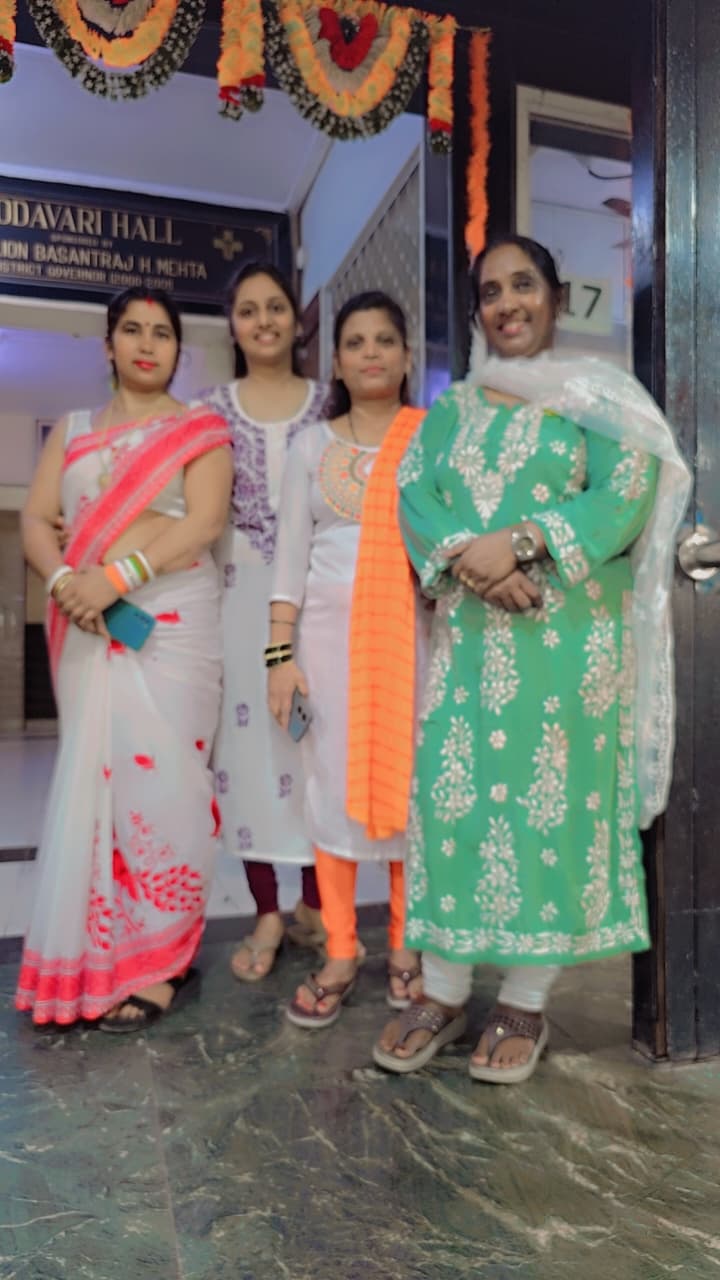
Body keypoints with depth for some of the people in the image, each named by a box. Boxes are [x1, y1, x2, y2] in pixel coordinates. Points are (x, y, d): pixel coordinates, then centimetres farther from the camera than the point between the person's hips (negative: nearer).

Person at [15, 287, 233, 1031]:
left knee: (157, 774, -7)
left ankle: (161, 959, 4)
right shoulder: (73, 430, 18)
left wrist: (117, 576, -19)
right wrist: (63, 579, -12)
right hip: (87, 625, 4)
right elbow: (36, 520, 9)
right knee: (93, 775, 3)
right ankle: (93, 958, 13)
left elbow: (205, 521, -8)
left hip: (171, 617, -3)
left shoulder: (200, 430, 7)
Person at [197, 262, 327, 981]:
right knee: (247, 734, 1)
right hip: (239, 589, 1)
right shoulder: (212, 408, 9)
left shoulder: (327, 402, 8)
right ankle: (266, 913, 13)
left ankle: (313, 904, 18)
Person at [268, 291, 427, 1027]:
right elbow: (291, 557, 5)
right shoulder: (312, 446, 8)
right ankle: (339, 955, 17)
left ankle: (405, 946, 21)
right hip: (328, 632, 2)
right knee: (332, 784, 4)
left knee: (409, 781, 2)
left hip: (412, 633, -1)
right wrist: (279, 654, -3)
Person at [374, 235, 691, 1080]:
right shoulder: (451, 408, 17)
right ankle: (443, 992, 15)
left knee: (552, 801, -1)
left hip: (567, 636, -2)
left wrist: (515, 542, -19)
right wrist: (468, 559, -17)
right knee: (452, 795, 1)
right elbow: (415, 495, 2)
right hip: (468, 633, 3)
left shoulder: (596, 398, 7)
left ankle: (525, 1002, 13)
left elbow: (624, 500, -8)